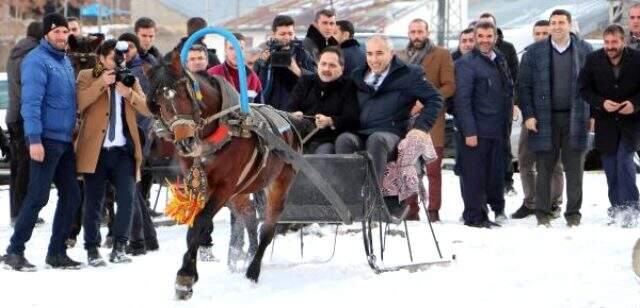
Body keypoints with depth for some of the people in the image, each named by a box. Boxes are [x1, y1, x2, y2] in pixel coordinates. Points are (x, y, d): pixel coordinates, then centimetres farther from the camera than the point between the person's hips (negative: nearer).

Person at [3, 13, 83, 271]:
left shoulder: (65, 61, 16)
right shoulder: (37, 61, -11)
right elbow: (31, 102, -17)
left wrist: (74, 132, 17)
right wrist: (34, 139, -23)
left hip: (65, 140, 9)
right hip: (46, 139, -9)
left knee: (71, 195, 8)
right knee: (38, 197, -8)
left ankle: (57, 253, 16)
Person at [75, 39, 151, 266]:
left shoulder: (130, 80, 15)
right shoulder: (87, 77, 5)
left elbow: (147, 109, 4)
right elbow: (79, 102, -13)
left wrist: (129, 93, -10)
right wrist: (101, 83, -19)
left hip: (123, 150, 3)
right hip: (95, 149, -3)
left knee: (127, 199, -5)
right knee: (94, 202, 2)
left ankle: (119, 247, 7)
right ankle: (92, 249, 10)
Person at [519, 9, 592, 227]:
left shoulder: (584, 50, 4)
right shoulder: (535, 52, 3)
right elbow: (524, 85, 3)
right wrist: (528, 115, -5)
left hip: (575, 118, 0)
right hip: (545, 119, 0)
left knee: (575, 170, 4)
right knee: (544, 169, 3)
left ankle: (573, 215, 11)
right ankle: (543, 215, 10)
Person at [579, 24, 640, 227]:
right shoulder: (593, 60, -3)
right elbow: (584, 88, 0)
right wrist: (601, 103, -15)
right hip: (605, 121, 3)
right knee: (610, 165, 7)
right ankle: (616, 208, 20)